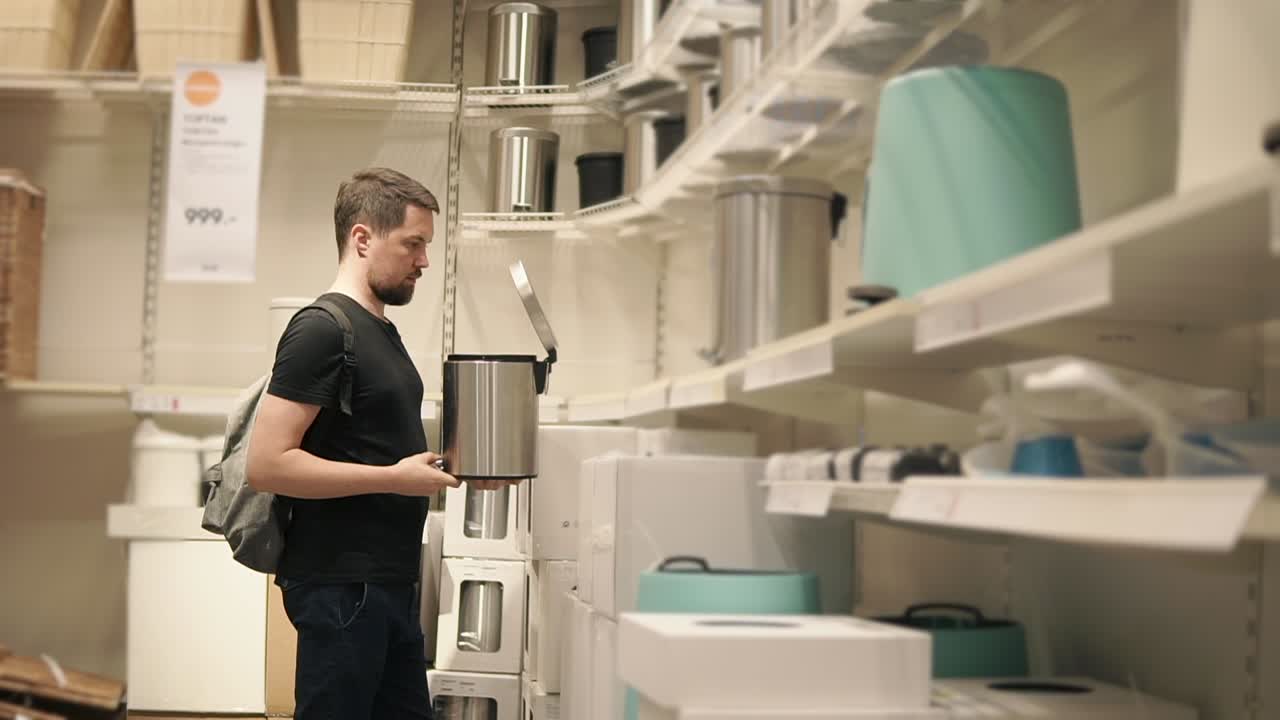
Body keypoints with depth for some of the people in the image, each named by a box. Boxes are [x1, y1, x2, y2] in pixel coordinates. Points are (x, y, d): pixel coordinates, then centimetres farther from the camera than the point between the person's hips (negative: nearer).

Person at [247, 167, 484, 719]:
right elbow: (268, 465, -20)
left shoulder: (381, 330, 15)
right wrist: (394, 478, -20)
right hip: (340, 584, -9)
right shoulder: (322, 329, -13)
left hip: (389, 582, 9)